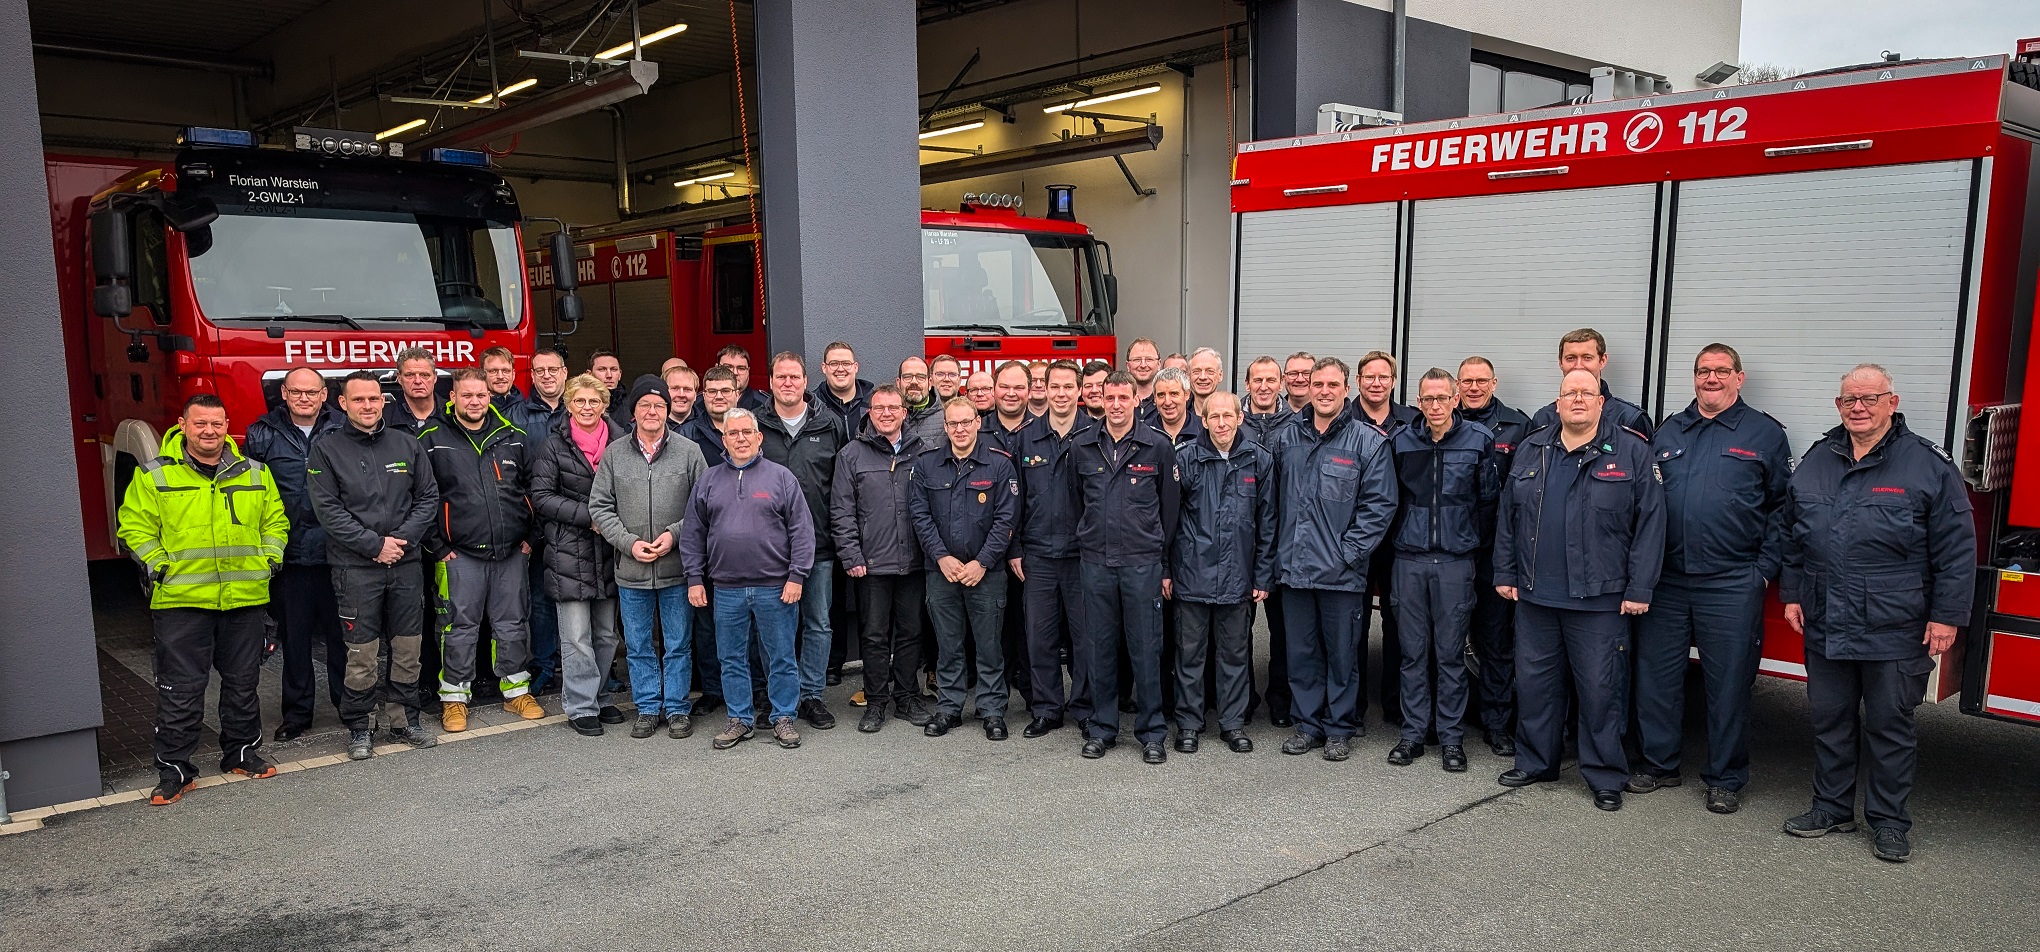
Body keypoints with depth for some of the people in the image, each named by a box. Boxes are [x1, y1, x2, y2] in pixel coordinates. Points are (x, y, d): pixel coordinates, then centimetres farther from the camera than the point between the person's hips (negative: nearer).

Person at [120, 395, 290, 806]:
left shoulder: (255, 473, 8)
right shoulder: (155, 475, 0)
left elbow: (275, 521, 15)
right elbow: (135, 526, 2)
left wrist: (269, 558, 3)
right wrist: (158, 566, -8)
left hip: (246, 598, 3)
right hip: (181, 601, -3)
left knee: (243, 683, 13)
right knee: (181, 689, 1)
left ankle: (241, 752, 28)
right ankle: (174, 768, 11)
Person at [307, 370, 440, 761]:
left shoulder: (407, 445, 9)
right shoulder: (326, 451, 0)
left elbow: (428, 497, 7)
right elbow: (328, 510, -6)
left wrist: (402, 538, -7)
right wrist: (375, 545, -12)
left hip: (406, 564, 3)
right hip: (355, 568, -3)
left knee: (408, 647, 7)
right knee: (362, 652, -1)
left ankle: (404, 717, 21)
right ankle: (357, 728, 12)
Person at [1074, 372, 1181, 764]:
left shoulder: (1158, 446, -1)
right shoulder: (1082, 447, 6)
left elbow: (1169, 508, 3)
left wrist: (1166, 565, 2)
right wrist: (1087, 543, 12)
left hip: (1143, 563, -2)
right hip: (1096, 563, 2)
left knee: (1146, 649, 3)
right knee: (1101, 648, 9)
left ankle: (1152, 731, 14)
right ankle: (1101, 728, 21)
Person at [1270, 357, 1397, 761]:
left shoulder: (1369, 442, -4)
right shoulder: (1286, 438, 7)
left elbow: (1380, 505, -7)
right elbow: (1272, 500, 13)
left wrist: (1348, 553, -12)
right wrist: (1276, 552, 6)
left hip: (1341, 572, -3)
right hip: (1293, 568, 3)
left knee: (1342, 652, 7)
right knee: (1301, 651, 12)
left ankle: (1340, 727, 21)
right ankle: (1308, 723, 25)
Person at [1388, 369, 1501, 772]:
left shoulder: (1479, 440, -2)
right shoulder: (1402, 441, 4)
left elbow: (1490, 499, 4)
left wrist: (1473, 542, 6)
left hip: (1456, 560, -2)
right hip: (1410, 559, 2)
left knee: (1451, 652, 4)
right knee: (1413, 651, 7)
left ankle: (1451, 736, 14)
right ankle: (1413, 732, 17)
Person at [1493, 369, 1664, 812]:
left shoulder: (1631, 452, -3)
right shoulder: (1531, 450, 9)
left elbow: (1650, 522, -6)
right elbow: (1507, 515, 12)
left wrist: (1639, 589, -10)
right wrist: (1505, 573, 8)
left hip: (1599, 600, -4)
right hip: (1535, 594, 4)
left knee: (1601, 688, 3)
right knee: (1534, 682, 12)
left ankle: (1605, 777, 16)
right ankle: (1535, 762, 27)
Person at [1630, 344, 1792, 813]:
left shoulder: (1765, 434, 4)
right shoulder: (1669, 432, 12)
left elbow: (1781, 507, 2)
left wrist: (1765, 568, -6)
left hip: (1732, 585, -3)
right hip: (1665, 580, 3)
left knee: (1728, 682, 4)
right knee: (1655, 674, 8)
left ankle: (1725, 779, 17)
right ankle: (1658, 764, 22)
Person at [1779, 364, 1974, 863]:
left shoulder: (1928, 465, -5)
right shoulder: (1816, 461, 9)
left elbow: (1956, 549, -5)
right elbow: (1792, 536, 16)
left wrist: (1946, 616, -8)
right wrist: (1791, 594, 12)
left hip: (1895, 630, -4)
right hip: (1825, 626, 4)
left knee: (1890, 726, 6)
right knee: (1830, 721, 13)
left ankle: (1889, 821, 19)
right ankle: (1832, 807, 27)